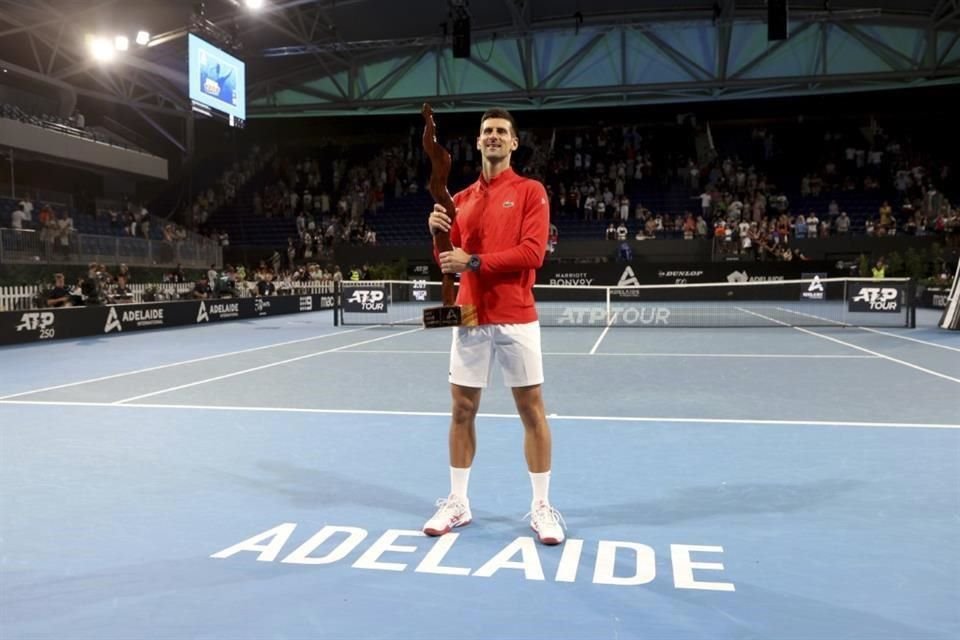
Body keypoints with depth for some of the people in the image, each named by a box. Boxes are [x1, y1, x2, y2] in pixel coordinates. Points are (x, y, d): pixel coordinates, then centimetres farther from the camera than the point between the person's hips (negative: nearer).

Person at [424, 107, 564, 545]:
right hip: (470, 318, 4)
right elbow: (450, 262, 13)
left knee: (532, 410, 2)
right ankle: (457, 502, 21)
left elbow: (533, 252, -13)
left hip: (516, 319, -4)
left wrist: (474, 261, -16)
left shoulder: (531, 191, 0)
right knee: (462, 409, 8)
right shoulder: (462, 198, 14)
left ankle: (541, 506, 14)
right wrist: (438, 234, -6)